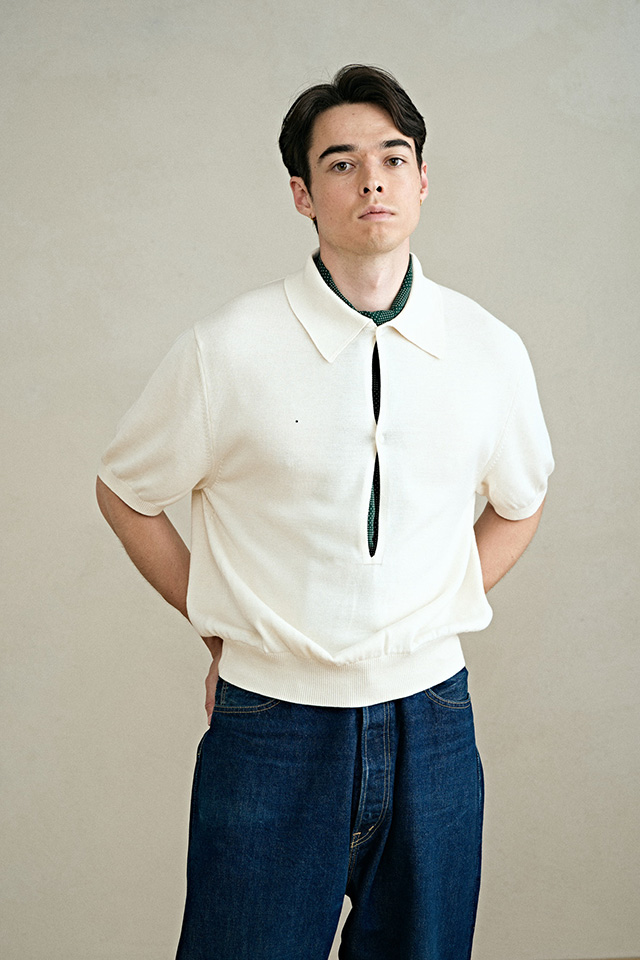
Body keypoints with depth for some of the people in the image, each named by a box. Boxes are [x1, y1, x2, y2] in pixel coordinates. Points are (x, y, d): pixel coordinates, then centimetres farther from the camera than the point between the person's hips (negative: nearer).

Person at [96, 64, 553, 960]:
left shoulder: (489, 350, 0)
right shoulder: (228, 349, -9)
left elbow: (519, 501, 18)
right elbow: (125, 492, 6)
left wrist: (442, 615, 8)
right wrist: (221, 627, 4)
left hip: (432, 723, 3)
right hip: (269, 728, -2)